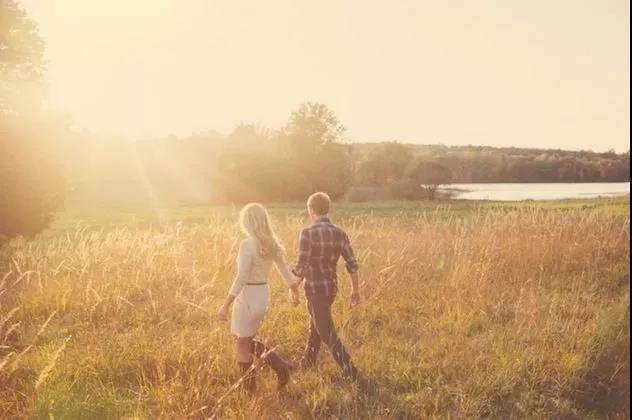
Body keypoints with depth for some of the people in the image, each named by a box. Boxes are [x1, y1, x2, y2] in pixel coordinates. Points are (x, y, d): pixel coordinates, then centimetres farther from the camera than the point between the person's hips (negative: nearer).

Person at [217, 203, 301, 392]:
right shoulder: (272, 244, 2)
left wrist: (226, 305, -18)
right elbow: (285, 271, 11)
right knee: (245, 339, 24)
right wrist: (294, 290, 27)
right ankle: (279, 364, 13)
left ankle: (249, 389, 22)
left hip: (248, 297, -8)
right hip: (264, 295, 8)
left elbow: (241, 279, -22)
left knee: (243, 346, 10)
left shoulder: (247, 245, -20)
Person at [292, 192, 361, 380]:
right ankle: (309, 358, 44)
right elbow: (352, 263, -2)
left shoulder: (308, 233, -19)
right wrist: (355, 289, 9)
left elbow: (301, 267, -21)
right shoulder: (340, 233, -2)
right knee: (316, 322, 26)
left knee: (327, 332, 3)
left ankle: (349, 369, 0)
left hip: (315, 288, -7)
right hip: (332, 286, 7)